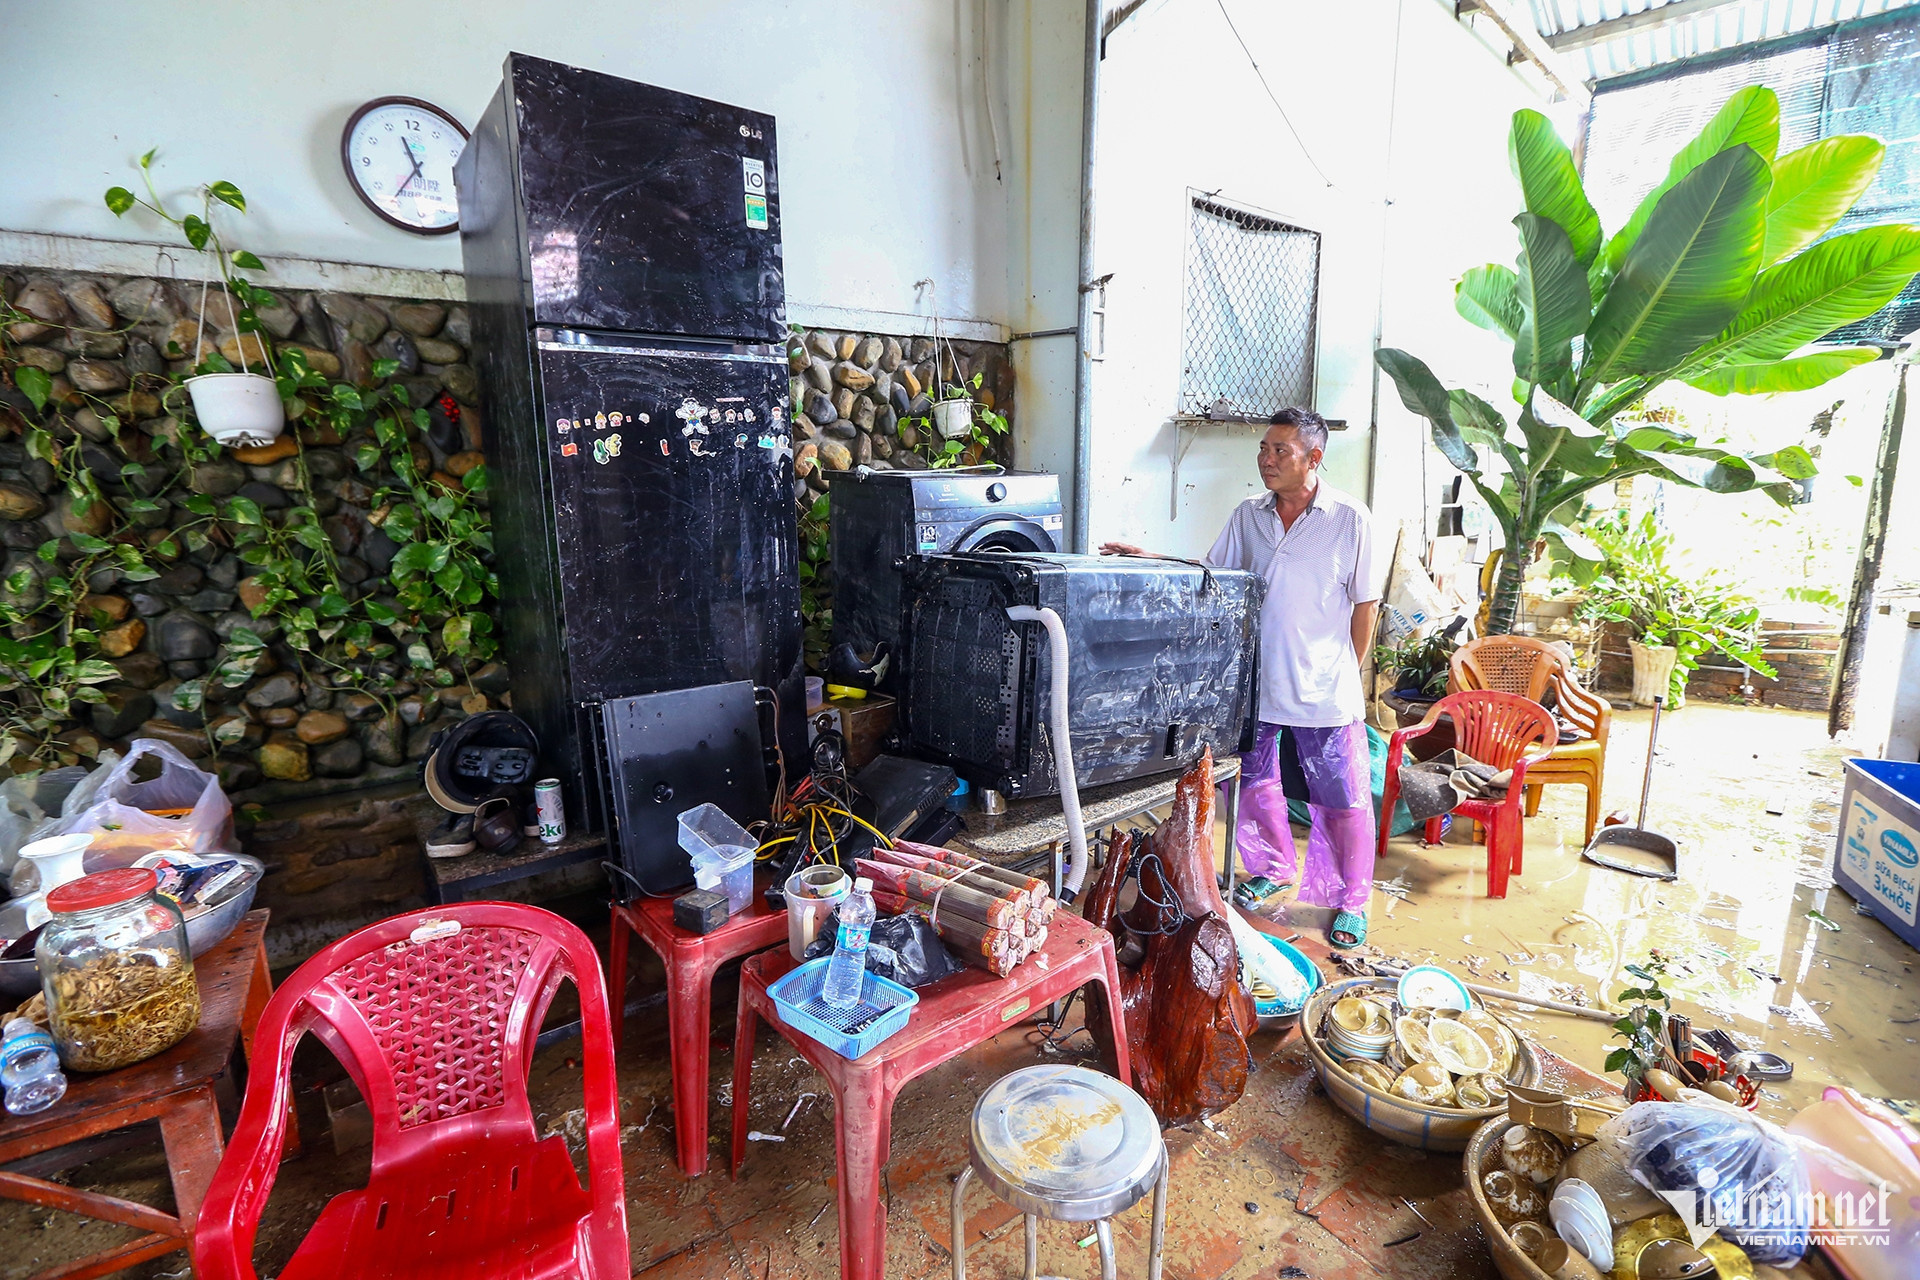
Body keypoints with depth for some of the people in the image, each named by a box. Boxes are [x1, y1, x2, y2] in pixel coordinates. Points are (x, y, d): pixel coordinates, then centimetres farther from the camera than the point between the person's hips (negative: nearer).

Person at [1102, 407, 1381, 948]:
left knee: (1341, 801, 6)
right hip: (1255, 681, 5)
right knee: (1254, 786, 17)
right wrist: (1151, 560, -2)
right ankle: (1274, 869, 42)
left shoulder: (1350, 518, -7)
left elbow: (1365, 603, -2)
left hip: (1324, 691, -4)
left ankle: (1350, 903, 26)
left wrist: (1346, 673, -1)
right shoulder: (1247, 516, 5)